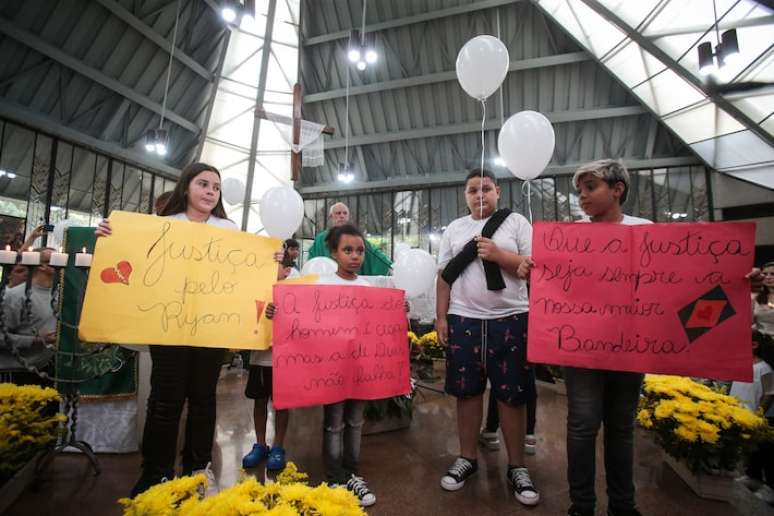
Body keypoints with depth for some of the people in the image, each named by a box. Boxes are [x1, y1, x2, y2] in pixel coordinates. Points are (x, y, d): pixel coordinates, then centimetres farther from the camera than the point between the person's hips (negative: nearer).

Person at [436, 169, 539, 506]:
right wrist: (441, 317, 3)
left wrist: (498, 254, -15)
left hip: (510, 320, -2)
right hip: (463, 319, 2)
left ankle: (516, 467, 24)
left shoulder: (516, 222, 3)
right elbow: (445, 276, 8)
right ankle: (467, 458, 28)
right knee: (467, 391, 11)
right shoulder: (454, 229, 10)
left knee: (511, 394, 6)